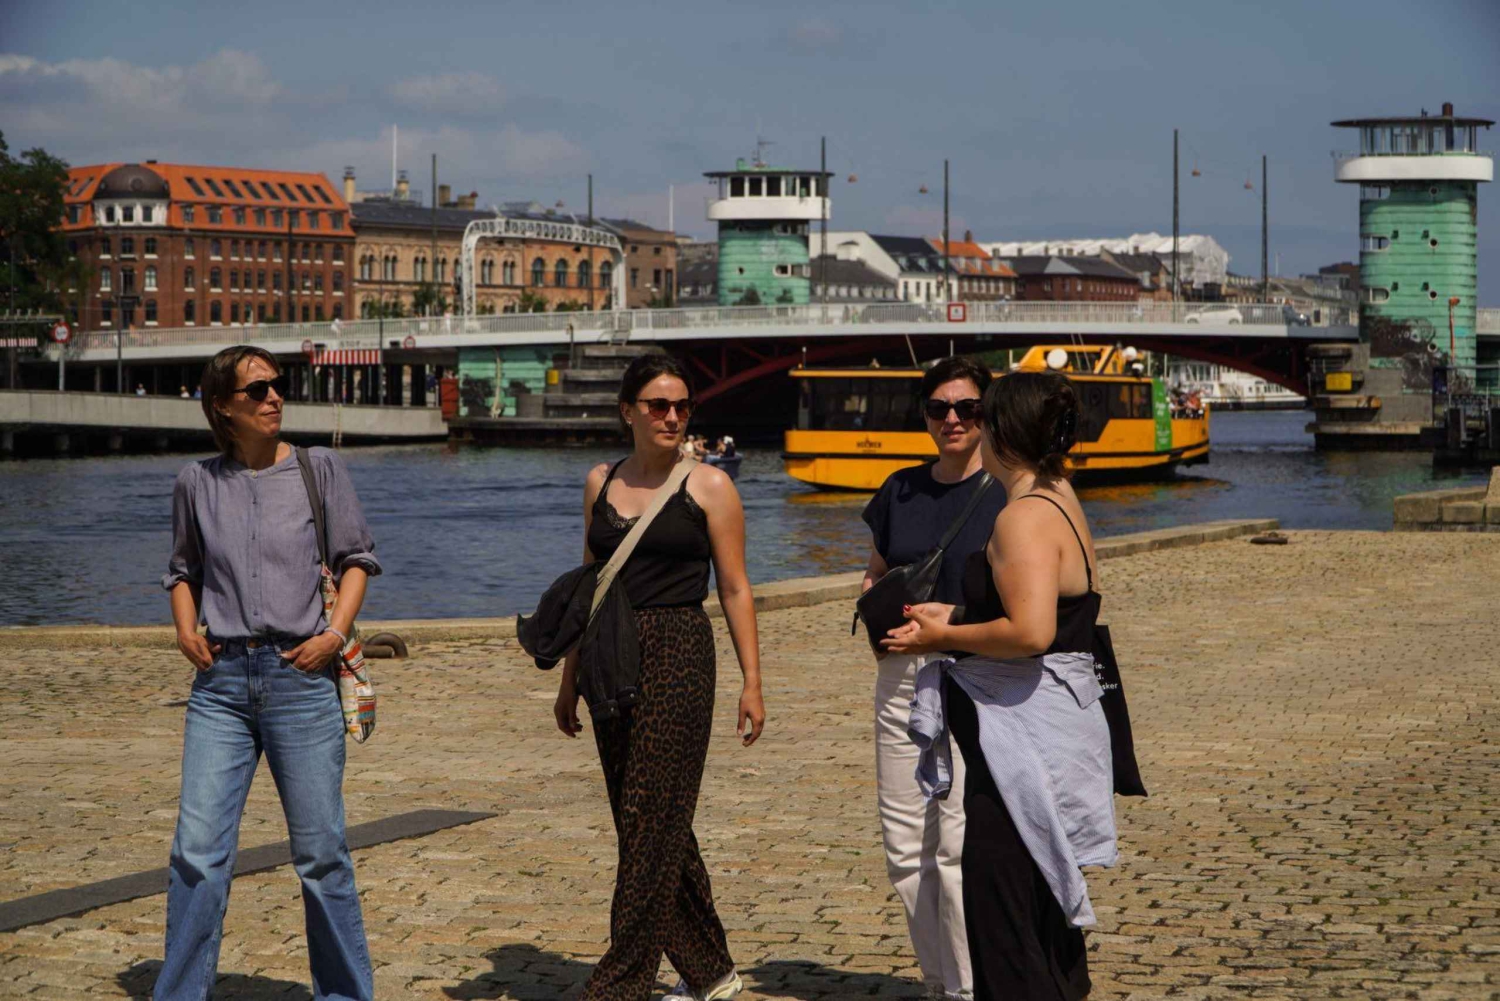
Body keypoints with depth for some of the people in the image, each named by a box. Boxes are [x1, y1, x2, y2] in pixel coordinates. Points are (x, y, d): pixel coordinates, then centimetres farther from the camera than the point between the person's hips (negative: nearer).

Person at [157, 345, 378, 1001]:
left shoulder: (319, 468, 4)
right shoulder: (197, 483, 9)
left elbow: (356, 558, 9)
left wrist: (336, 631, -6)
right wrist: (185, 630, 4)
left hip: (300, 676, -1)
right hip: (221, 681, 2)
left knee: (320, 853, 2)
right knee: (198, 849, -5)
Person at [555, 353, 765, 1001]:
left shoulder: (708, 486, -2)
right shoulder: (601, 483, 11)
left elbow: (734, 590, -2)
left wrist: (752, 682, -6)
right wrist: (570, 676, 16)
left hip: (679, 658, -5)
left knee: (651, 823, -7)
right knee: (655, 826, 9)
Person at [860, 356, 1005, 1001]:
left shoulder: (1008, 491, -3)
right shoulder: (901, 490, 13)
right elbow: (875, 573, 25)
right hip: (902, 675, 6)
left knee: (960, 845, -11)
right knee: (904, 845, 7)